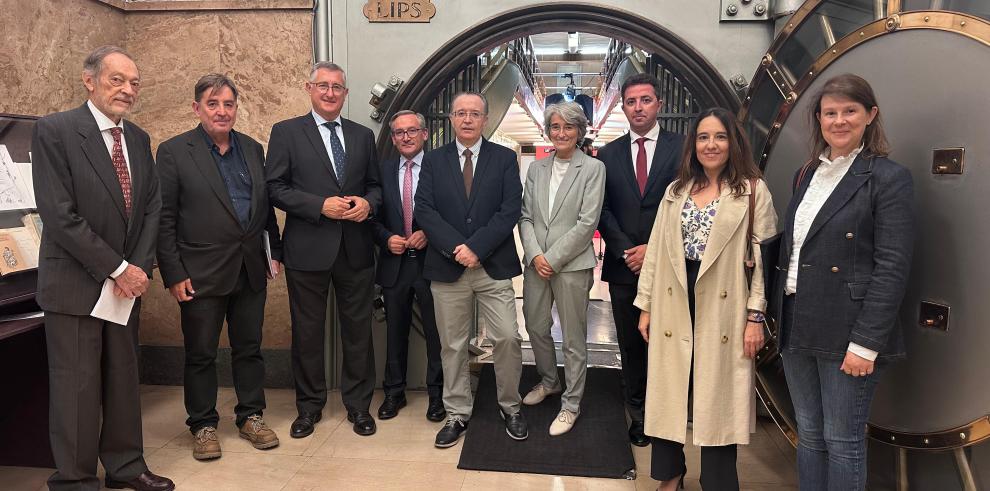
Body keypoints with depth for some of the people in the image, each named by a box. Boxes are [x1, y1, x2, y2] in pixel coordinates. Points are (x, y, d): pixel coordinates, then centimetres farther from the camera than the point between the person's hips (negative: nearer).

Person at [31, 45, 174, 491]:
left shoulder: (139, 139, 9)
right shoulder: (54, 131, -10)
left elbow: (151, 207, 9)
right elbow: (59, 215, -16)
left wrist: (138, 267, -4)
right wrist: (116, 268, -16)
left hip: (127, 281, 6)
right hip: (75, 283, -5)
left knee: (124, 378, 13)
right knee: (77, 385, 3)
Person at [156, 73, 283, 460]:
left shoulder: (253, 149, 9)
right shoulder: (174, 151, -4)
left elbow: (267, 206, 14)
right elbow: (164, 218, -7)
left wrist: (274, 252, 10)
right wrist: (173, 274, -10)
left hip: (251, 269, 4)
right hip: (201, 273, -4)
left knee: (249, 348, 13)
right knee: (200, 353, 8)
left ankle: (251, 417, 27)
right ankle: (203, 425, 23)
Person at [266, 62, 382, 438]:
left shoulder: (363, 135, 11)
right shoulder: (286, 132, 1)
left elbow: (375, 184, 15)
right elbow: (275, 187, -5)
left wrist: (368, 202, -8)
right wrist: (321, 205, -16)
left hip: (355, 249, 3)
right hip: (308, 248, -2)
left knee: (358, 329, 10)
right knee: (307, 332, 9)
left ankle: (358, 404, 25)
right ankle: (309, 407, 25)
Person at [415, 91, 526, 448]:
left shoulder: (505, 158, 4)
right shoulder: (433, 160, 7)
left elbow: (510, 211, -5)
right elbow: (424, 210, -2)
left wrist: (475, 247, -15)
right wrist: (457, 248, -15)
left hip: (494, 267, -1)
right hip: (447, 268, 1)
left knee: (508, 338, -2)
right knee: (452, 345, 8)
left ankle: (510, 407, 20)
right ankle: (457, 414, 23)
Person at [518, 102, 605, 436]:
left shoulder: (593, 168, -4)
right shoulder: (536, 168, 10)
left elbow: (587, 222, -10)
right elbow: (525, 217, 7)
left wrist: (552, 259, -13)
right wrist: (535, 255, -9)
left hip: (572, 264, -4)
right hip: (536, 263, 5)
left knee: (573, 338, 5)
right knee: (536, 327, 16)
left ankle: (571, 403, 21)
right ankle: (548, 381, 41)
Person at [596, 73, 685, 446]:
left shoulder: (681, 148, 1)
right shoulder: (608, 155, 9)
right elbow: (603, 211, 4)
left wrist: (654, 249, -11)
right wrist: (626, 251, -9)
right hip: (624, 266, 2)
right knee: (631, 345, 11)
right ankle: (637, 416, 25)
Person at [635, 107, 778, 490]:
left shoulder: (753, 191, -2)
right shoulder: (675, 191, 11)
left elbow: (764, 257, -5)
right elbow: (657, 251, 9)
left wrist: (755, 315, -10)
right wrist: (645, 306, 6)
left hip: (723, 310, -3)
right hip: (674, 307, 4)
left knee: (718, 399, 6)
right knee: (668, 394, 11)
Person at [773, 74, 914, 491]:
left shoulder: (888, 178, -8)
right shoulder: (806, 175, 12)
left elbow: (892, 268, -13)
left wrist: (865, 343, -17)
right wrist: (779, 317, 9)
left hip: (847, 332, -6)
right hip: (798, 327, 6)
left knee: (842, 440, 6)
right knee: (809, 434, 15)